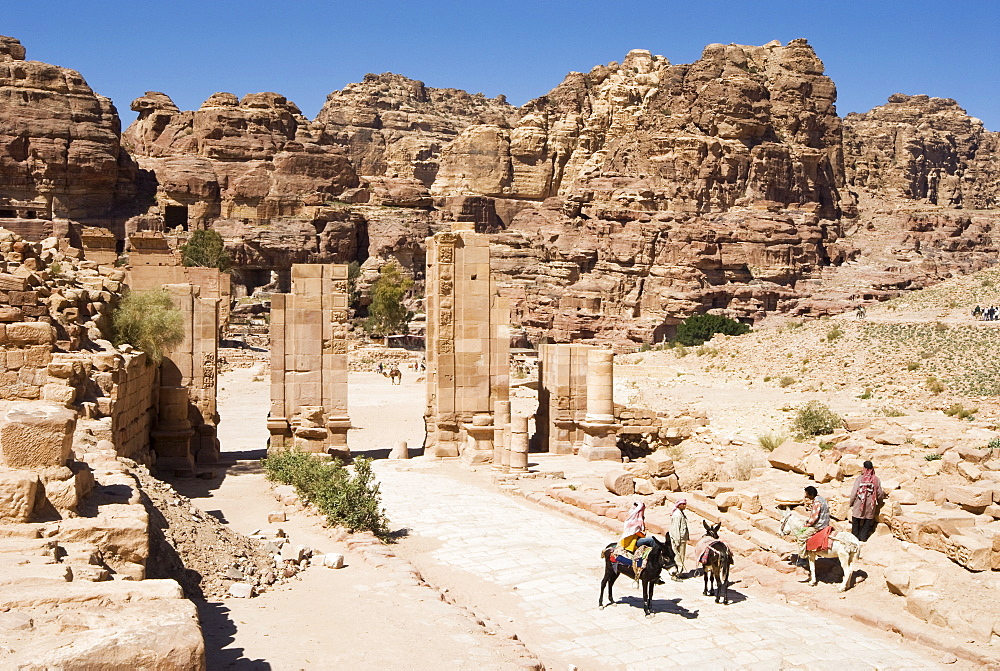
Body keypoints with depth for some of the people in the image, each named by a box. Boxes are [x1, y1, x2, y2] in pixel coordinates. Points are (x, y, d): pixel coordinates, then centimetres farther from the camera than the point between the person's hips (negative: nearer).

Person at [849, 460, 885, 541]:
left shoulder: (860, 478, -11)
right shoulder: (876, 479, -4)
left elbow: (854, 492, -11)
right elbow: (880, 494, 3)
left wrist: (851, 503, 2)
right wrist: (879, 503, 22)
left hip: (858, 505, -2)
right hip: (870, 507, 2)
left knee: (856, 522, 11)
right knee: (867, 522, 12)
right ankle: (863, 537, 12)